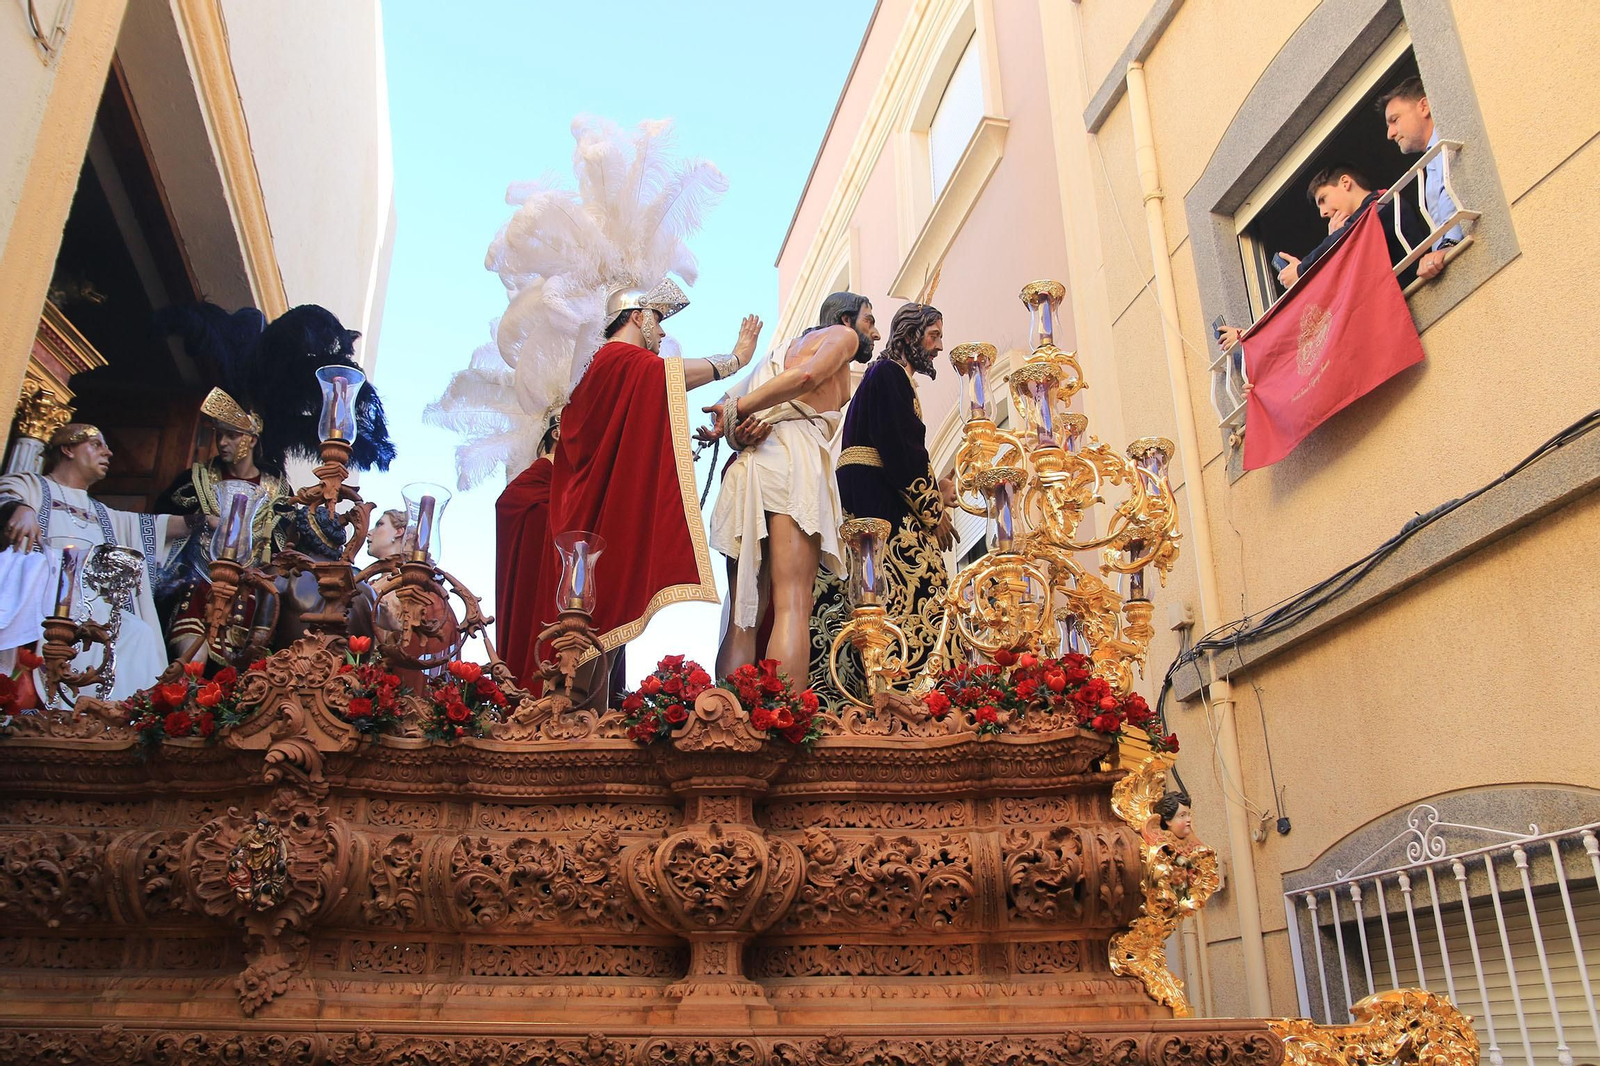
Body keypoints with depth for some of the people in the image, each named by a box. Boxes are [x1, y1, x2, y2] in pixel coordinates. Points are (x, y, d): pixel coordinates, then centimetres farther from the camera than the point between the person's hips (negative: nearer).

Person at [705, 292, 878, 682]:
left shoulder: (789, 346, 37)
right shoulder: (842, 335, 14)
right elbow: (808, 375, -8)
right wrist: (736, 410, -8)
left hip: (749, 463, 7)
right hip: (792, 460, -7)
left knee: (743, 613, -3)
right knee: (792, 606, -17)